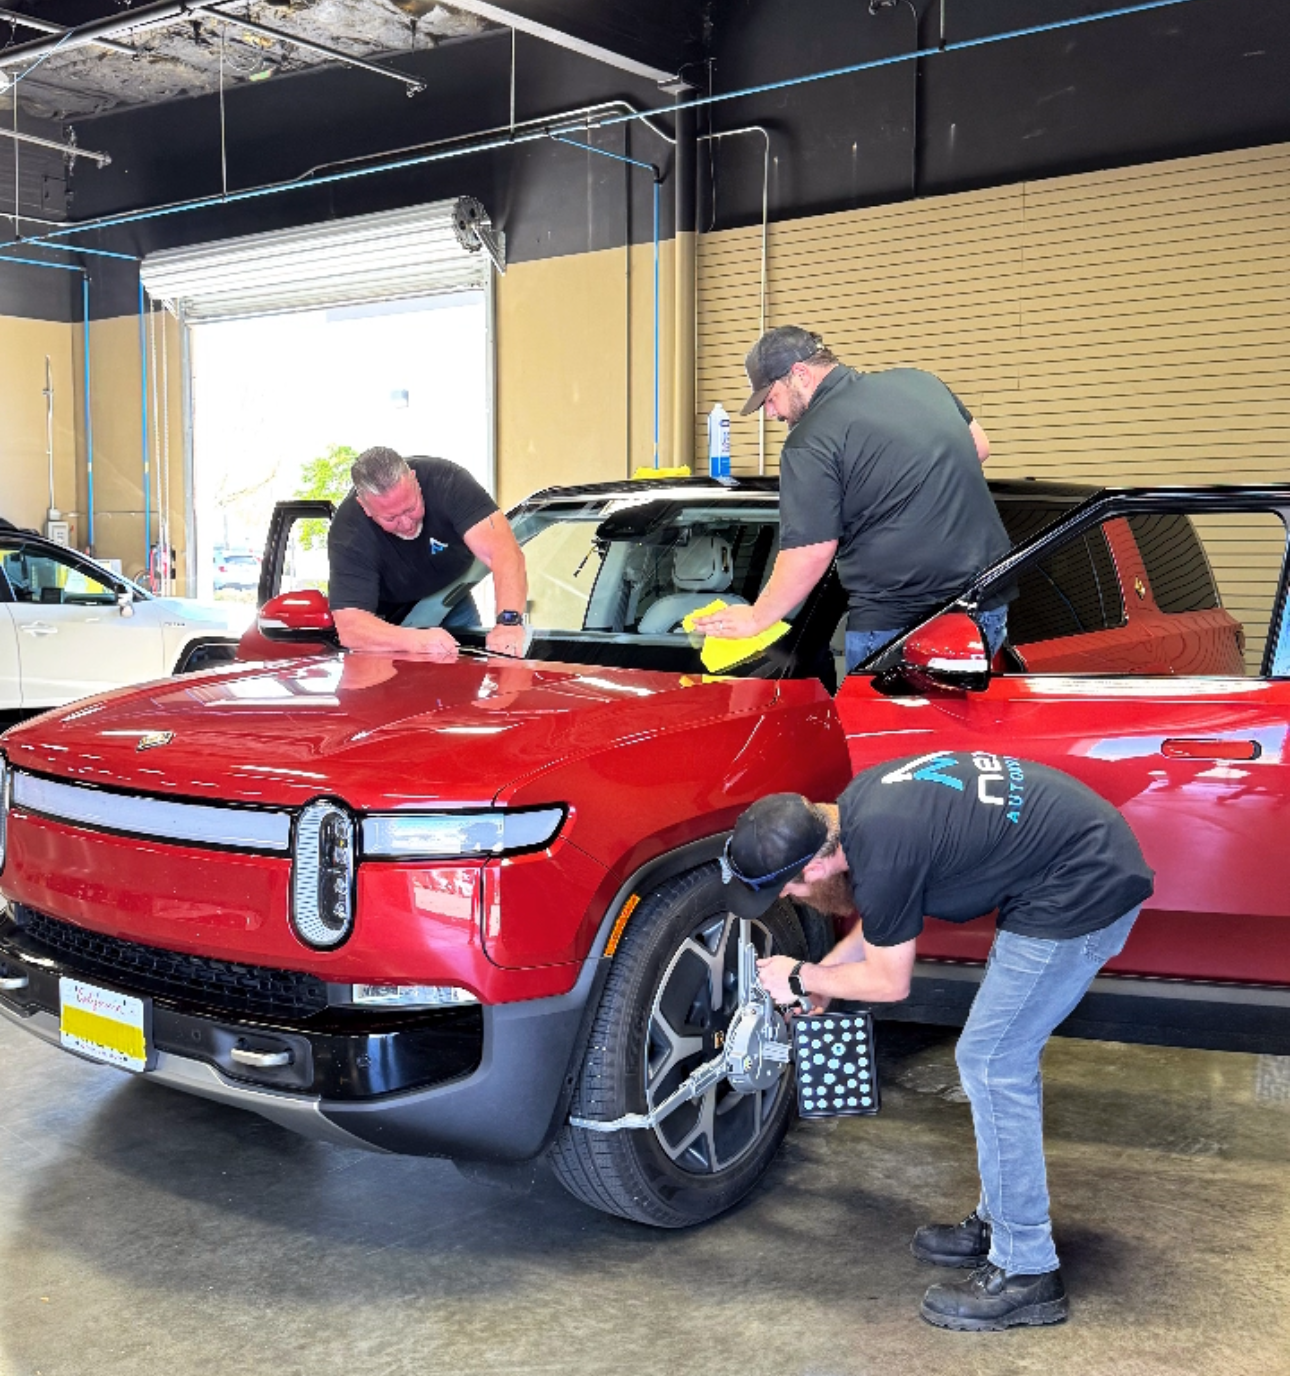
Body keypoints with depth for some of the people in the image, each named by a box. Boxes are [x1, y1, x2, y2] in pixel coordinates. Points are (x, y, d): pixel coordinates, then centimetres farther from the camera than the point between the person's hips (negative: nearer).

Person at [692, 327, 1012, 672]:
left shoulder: (810, 444, -11)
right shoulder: (919, 381, 10)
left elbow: (811, 554, -12)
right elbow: (980, 446, 22)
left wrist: (756, 619, -1)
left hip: (895, 621, -7)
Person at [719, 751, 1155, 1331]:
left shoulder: (882, 854, -25)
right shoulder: (857, 802, 1)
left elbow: (888, 983, -7)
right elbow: (880, 917, 21)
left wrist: (799, 979, 6)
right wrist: (824, 970, 21)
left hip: (1084, 892, -10)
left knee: (991, 1062, -5)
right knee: (1004, 1055, 17)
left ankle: (1026, 1273, 5)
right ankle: (999, 1221, 31)